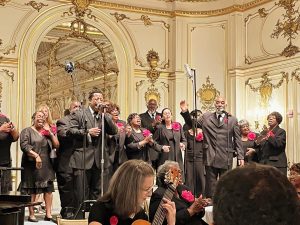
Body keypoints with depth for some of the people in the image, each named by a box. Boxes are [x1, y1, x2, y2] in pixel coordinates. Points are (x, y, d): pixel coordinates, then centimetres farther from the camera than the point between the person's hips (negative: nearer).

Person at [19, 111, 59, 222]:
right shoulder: (27, 131, 1)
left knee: (48, 189, 0)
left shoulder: (47, 132, 16)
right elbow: (24, 145, -13)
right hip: (32, 165, -5)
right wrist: (36, 155, -24)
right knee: (32, 190, -2)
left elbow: (57, 145, 8)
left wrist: (50, 133, -2)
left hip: (46, 165, 5)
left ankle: (48, 214, 4)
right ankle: (31, 215, 4)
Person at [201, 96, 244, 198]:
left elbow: (237, 139, 7)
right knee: (210, 185, 3)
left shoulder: (232, 119, 8)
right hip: (211, 158, 0)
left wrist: (240, 156, 1)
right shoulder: (206, 117, 9)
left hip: (226, 158, 0)